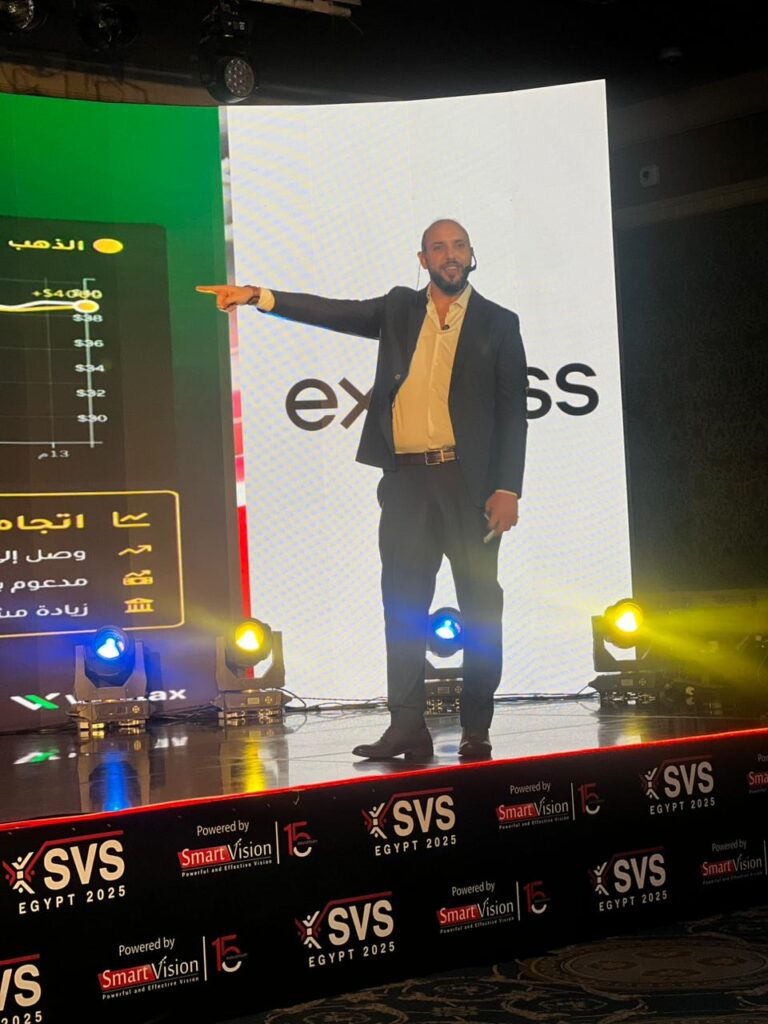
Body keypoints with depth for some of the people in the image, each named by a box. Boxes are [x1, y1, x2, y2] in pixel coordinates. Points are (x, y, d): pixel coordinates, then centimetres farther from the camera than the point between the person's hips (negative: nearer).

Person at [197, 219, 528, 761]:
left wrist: (507, 489, -7)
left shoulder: (498, 323, 6)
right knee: (402, 604, 0)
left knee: (479, 605, 1)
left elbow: (512, 411, 2)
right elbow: (335, 312, 4)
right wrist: (257, 297, -8)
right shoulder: (400, 309, 14)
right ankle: (407, 728, 4)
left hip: (469, 480, -2)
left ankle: (477, 730, 9)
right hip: (406, 479, 3)